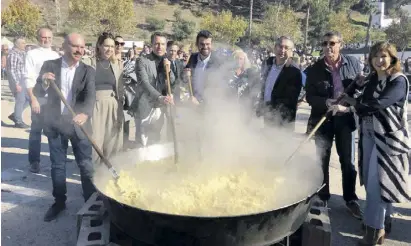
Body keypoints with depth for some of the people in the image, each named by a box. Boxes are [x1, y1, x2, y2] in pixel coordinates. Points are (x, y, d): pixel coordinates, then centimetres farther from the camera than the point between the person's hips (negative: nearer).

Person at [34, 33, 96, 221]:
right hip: (55, 124, 2)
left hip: (79, 124, -1)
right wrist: (44, 83, -23)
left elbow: (90, 97, -16)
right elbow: (37, 93, 0)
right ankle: (59, 202, 28)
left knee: (86, 165, 3)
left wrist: (85, 114, -36)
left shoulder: (88, 71, -3)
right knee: (57, 165, 13)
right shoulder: (49, 65, 0)